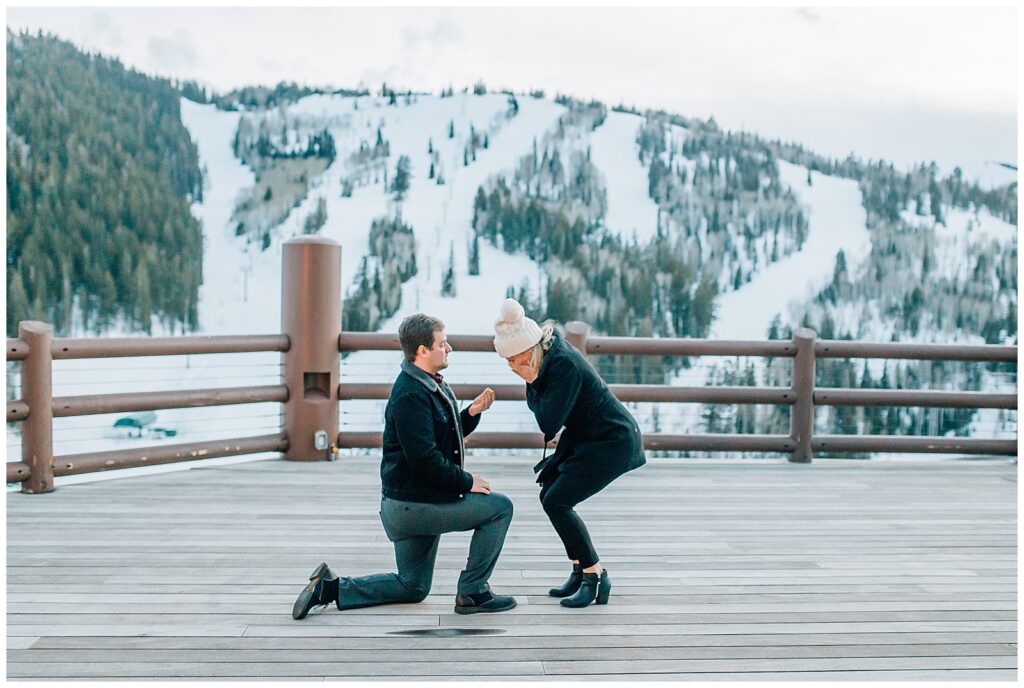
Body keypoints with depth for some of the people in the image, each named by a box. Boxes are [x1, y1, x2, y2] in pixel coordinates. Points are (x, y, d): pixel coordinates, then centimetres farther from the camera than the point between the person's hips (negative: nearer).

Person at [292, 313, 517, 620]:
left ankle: (331, 587, 13)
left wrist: (472, 413, 3)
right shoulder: (411, 394, -21)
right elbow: (425, 459, -25)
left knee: (413, 588, 19)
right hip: (414, 504, -10)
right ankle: (472, 593, -1)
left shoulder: (432, 385, 11)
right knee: (499, 507, -7)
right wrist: (467, 482, -16)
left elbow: (447, 433, 21)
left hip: (412, 505, 10)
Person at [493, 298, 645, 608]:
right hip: (586, 437, 10)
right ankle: (581, 571, 18)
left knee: (557, 502, -15)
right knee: (550, 495, 9)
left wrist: (532, 382, -20)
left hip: (613, 442, -10)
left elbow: (548, 424, -26)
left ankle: (595, 575, -4)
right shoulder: (548, 353, -1)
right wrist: (534, 384, -7)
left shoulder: (565, 366, -28)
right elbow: (536, 406, 11)